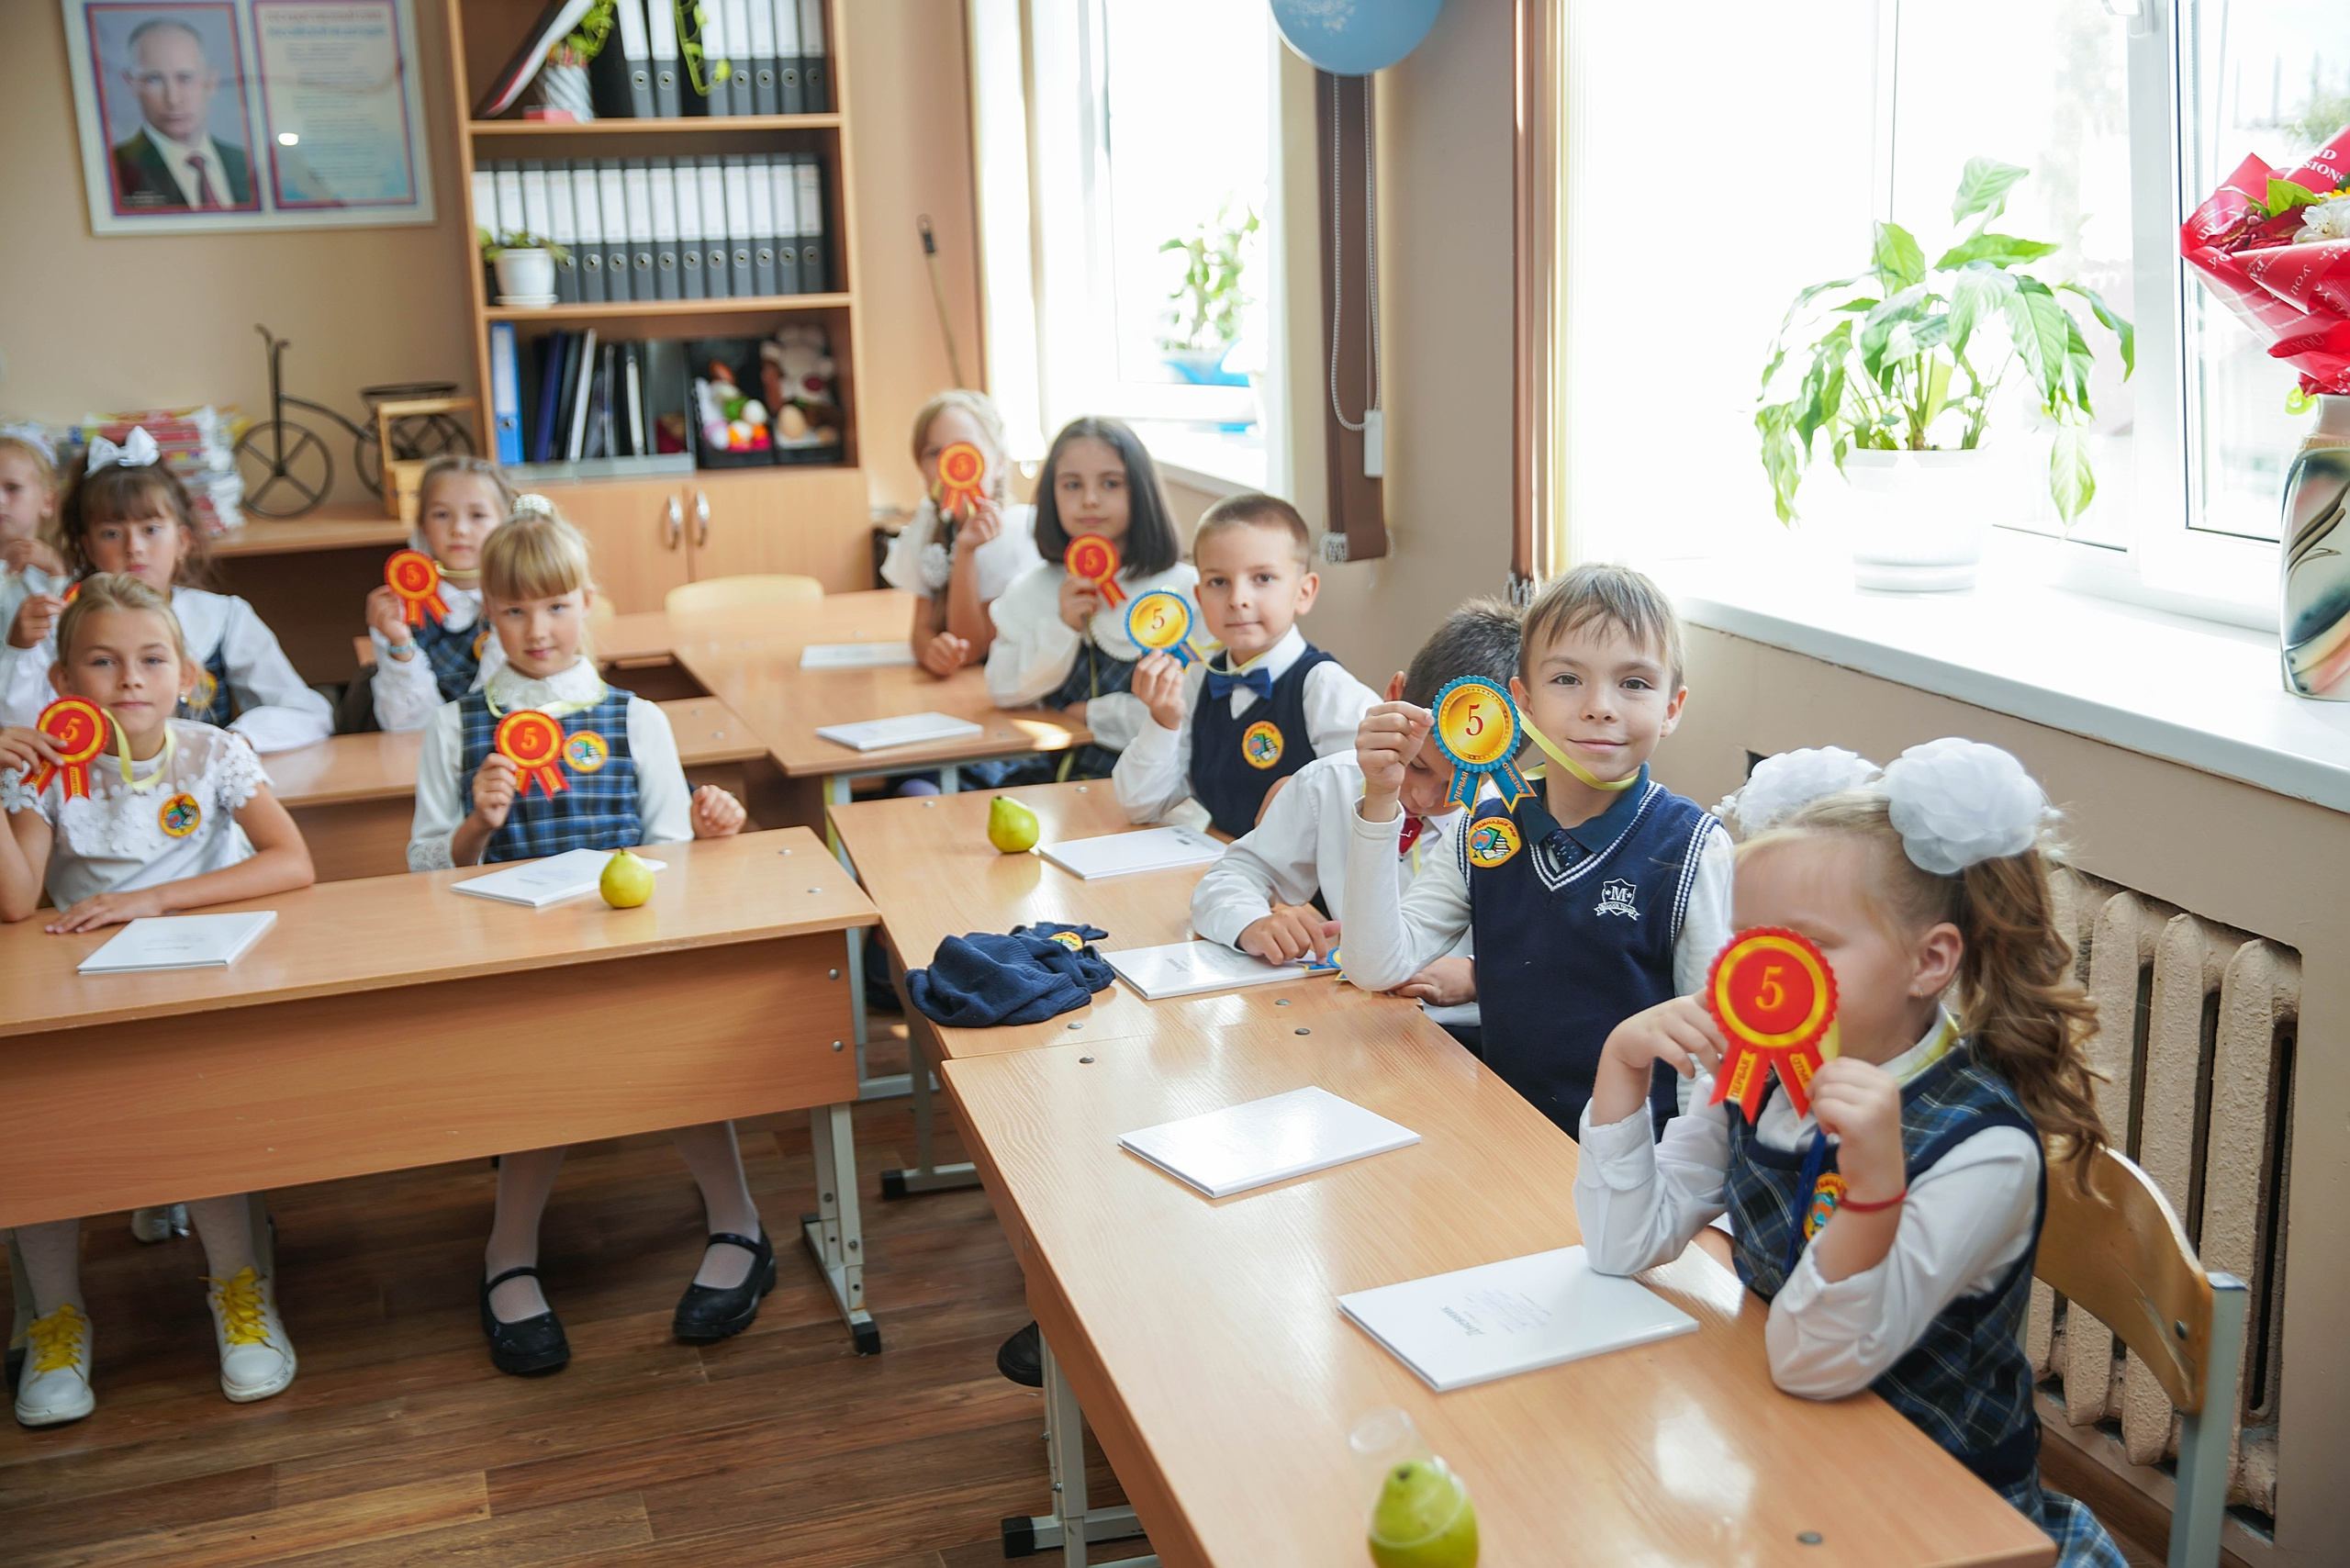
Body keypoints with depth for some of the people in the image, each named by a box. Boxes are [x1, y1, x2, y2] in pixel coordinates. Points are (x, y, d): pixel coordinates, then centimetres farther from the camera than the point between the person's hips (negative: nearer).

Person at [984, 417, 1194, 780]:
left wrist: (1092, 714, -5)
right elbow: (1003, 690, 5)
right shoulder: (1031, 589, 10)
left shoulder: (1185, 589, -6)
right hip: (1050, 770, 4)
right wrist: (1063, 627, -9)